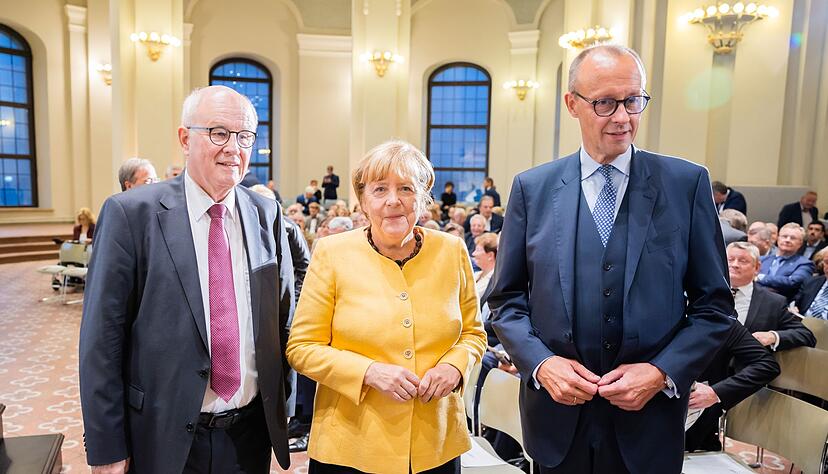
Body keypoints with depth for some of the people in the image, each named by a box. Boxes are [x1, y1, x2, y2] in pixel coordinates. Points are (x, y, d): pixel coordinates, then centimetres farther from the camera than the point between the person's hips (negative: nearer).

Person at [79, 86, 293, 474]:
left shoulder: (267, 214, -1)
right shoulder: (130, 213, -11)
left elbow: (282, 318, 6)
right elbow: (102, 338, -10)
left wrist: (281, 406, 7)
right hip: (164, 440, -3)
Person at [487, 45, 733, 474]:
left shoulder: (687, 183, -4)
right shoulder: (532, 188, -2)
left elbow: (714, 305, 0)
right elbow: (506, 298, 1)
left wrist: (662, 373, -12)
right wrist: (540, 363, -12)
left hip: (649, 420, 0)